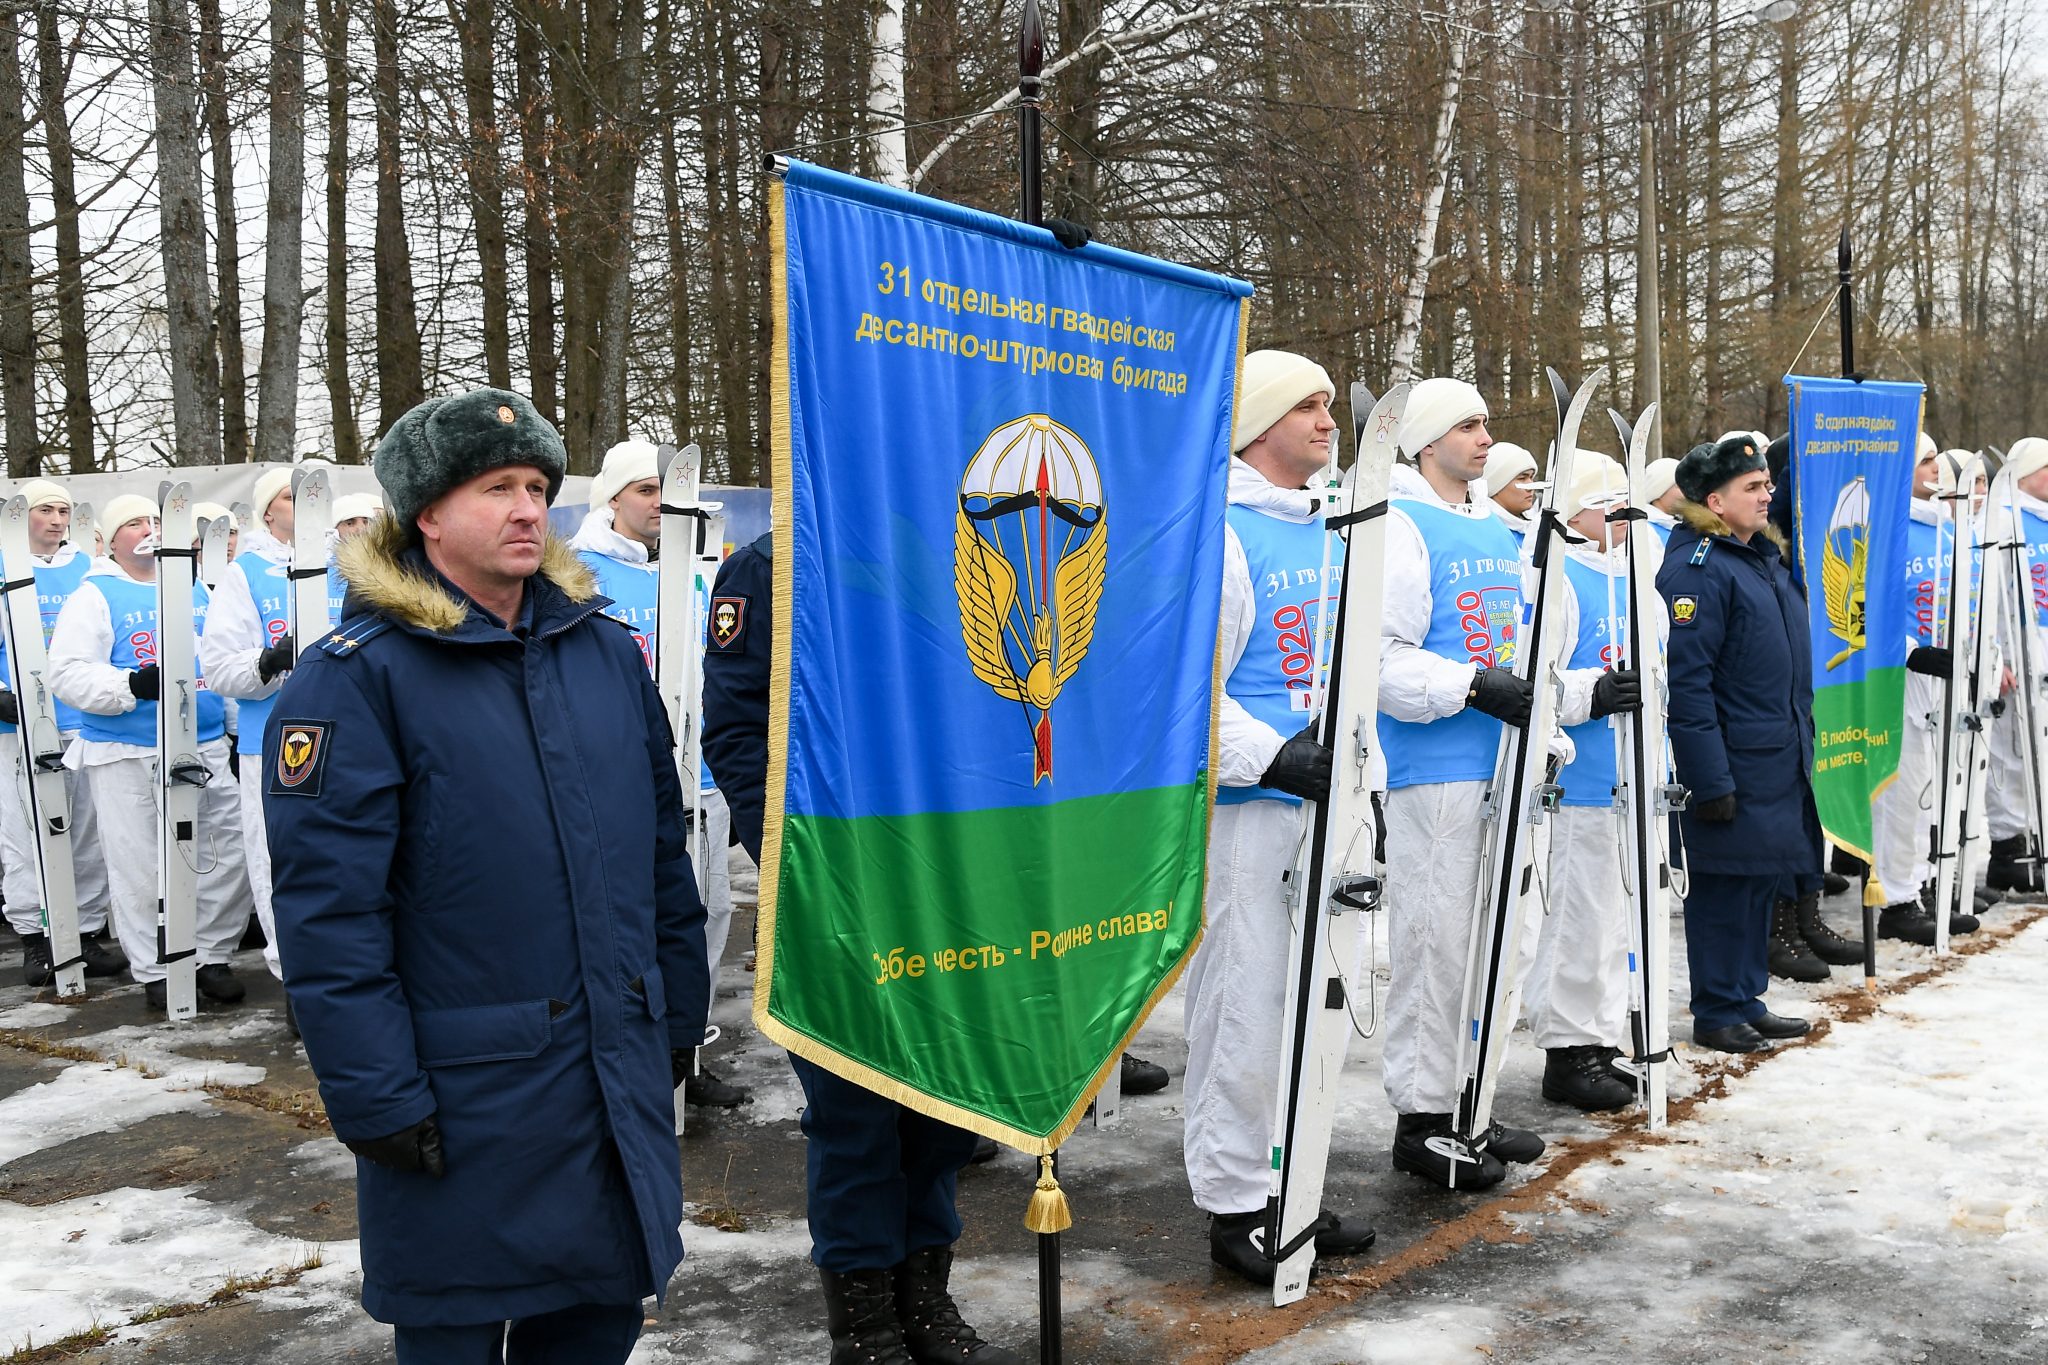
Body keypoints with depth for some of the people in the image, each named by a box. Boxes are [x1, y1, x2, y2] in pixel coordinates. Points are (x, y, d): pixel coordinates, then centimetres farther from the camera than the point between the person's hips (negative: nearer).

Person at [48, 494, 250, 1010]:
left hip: (206, 748, 4)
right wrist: (132, 685, -25)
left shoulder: (192, 590, 15)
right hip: (128, 757, -4)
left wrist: (233, 725, 17)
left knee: (225, 854, 2)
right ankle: (153, 970, 13)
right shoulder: (95, 596, 0)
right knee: (140, 867, 1)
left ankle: (212, 956, 16)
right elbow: (66, 674, -10)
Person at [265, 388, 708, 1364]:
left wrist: (678, 1013, 13)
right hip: (465, 1102, -5)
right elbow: (327, 908, -14)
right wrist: (380, 1100, -16)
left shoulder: (604, 650, 7)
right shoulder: (357, 677, -11)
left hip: (623, 1077, 5)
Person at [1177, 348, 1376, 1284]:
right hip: (1246, 810, -8)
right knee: (1245, 1004, -2)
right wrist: (1272, 757, -23)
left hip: (1324, 798, 9)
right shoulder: (1219, 533, -11)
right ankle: (1234, 1203, 12)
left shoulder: (1332, 533, 16)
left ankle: (1292, 1185, 29)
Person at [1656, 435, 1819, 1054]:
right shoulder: (1696, 568, -16)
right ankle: (1716, 1013, 11)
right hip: (1733, 764, -9)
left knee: (1761, 878, 15)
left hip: (1781, 761, 9)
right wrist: (1710, 780, -23)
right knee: (1724, 882, 0)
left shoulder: (1764, 556, 15)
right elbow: (1686, 681, -21)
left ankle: (1747, 1000, 26)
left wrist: (1800, 742, 21)